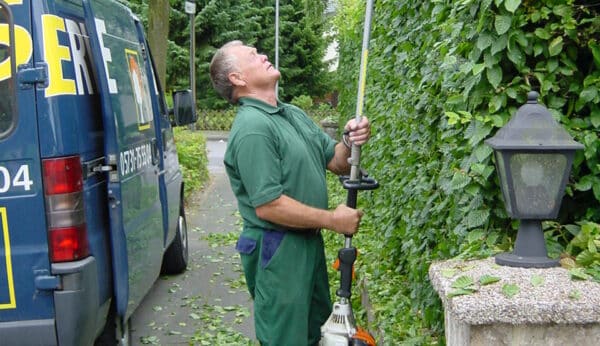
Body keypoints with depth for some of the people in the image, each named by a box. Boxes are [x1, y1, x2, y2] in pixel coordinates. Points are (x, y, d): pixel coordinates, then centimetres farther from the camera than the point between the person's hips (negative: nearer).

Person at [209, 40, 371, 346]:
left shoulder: (295, 114, 10)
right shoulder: (252, 126, -20)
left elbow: (336, 163, 14)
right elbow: (268, 206, -25)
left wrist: (351, 142, -9)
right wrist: (333, 220, -17)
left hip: (310, 242, 9)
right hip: (277, 251, -9)